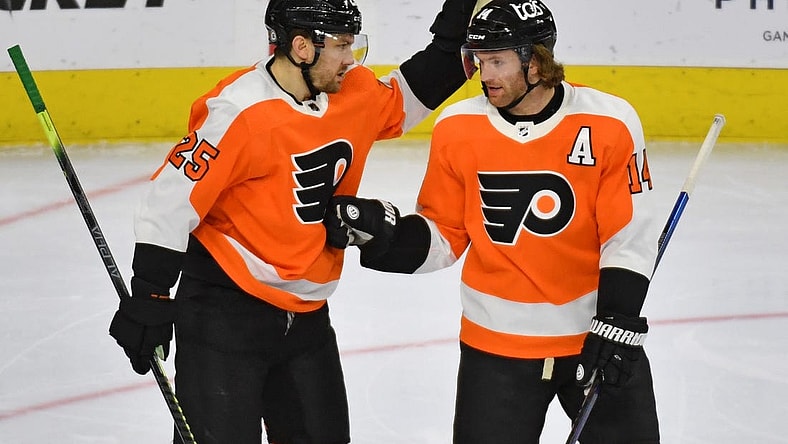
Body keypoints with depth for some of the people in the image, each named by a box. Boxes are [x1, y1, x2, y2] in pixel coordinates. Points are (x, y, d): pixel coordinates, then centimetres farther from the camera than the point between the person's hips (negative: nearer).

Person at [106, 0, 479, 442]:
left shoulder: (354, 92, -1)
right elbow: (171, 199, -20)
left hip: (306, 314, 8)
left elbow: (404, 100, 21)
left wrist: (450, 40, 6)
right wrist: (149, 301, -18)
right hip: (224, 312, -7)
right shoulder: (241, 113, -23)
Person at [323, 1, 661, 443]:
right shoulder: (458, 129, -5)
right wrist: (378, 231, -13)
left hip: (595, 335, -1)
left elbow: (630, 236, -7)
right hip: (496, 342, 1)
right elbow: (443, 237, 3)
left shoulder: (609, 123, -11)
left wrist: (617, 324, -13)